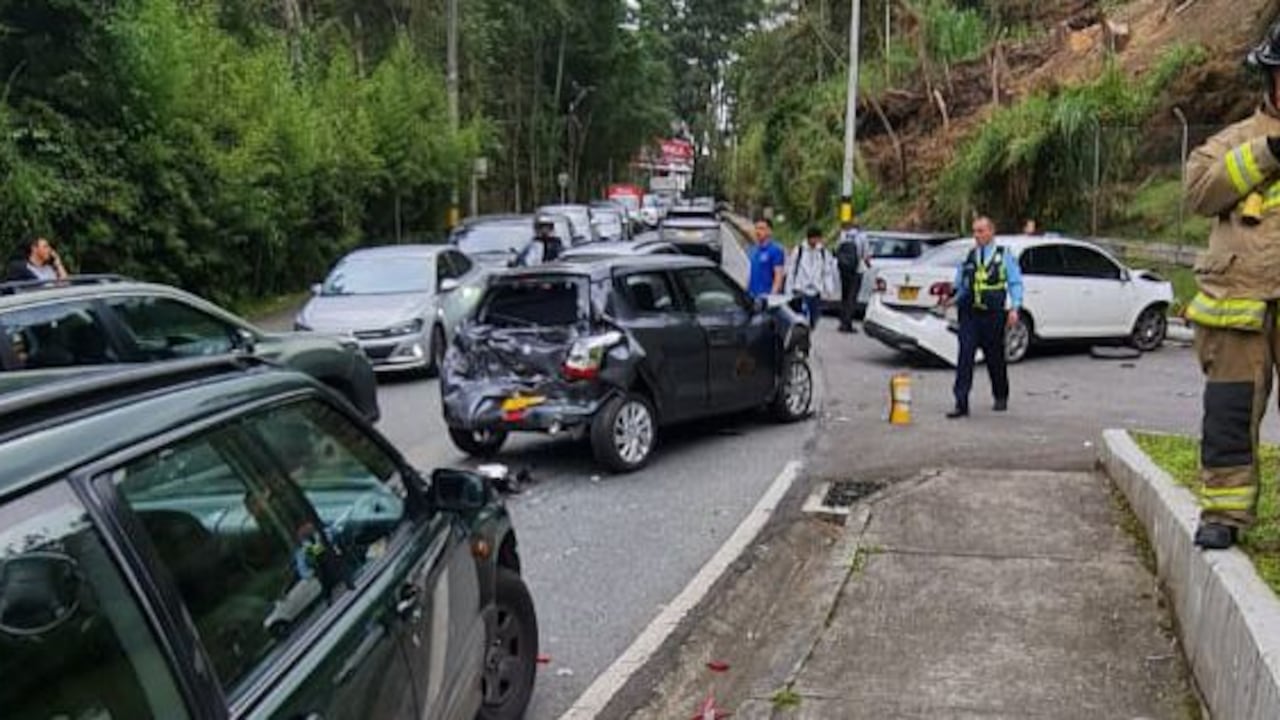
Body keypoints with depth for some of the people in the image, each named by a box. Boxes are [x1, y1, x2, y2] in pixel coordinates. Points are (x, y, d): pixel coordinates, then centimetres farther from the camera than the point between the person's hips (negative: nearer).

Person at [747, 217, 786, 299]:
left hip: (767, 295, -7)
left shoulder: (776, 250, -8)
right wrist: (748, 291, 15)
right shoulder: (754, 250, 15)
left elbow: (779, 275, -13)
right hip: (752, 296, 7)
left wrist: (773, 295, -20)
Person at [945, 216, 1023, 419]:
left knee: (995, 357, 11)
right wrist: (952, 298, -2)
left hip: (993, 315, -1)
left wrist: (1014, 308, -11)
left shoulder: (1004, 256, 4)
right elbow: (960, 286, 16)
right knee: (965, 356, -10)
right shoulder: (968, 258, 10)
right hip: (969, 314, 1)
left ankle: (1001, 397, 34)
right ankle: (961, 404, -10)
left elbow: (1015, 284, 1)